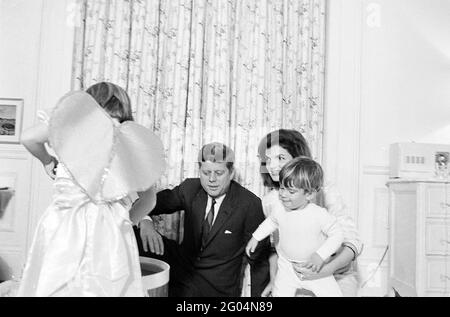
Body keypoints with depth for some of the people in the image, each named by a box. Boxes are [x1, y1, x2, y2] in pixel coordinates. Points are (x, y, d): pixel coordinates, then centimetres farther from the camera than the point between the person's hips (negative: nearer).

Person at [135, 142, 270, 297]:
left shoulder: (250, 204, -18)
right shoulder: (190, 188, -7)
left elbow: (259, 256, -11)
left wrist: (258, 295, -9)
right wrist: (145, 221, -30)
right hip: (180, 269, 1)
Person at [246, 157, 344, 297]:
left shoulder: (320, 215, -24)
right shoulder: (279, 211, -11)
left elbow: (337, 234, -17)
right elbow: (271, 222, 11)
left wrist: (320, 255, -26)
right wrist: (255, 238, 14)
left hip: (314, 268, -3)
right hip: (287, 267, 3)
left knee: (332, 294, -4)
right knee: (280, 293, 7)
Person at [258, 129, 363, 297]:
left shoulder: (323, 191, -19)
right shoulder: (268, 201, -5)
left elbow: (353, 242, -19)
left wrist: (325, 270, -32)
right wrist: (273, 280, 0)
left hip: (337, 276, -3)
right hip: (297, 281, 4)